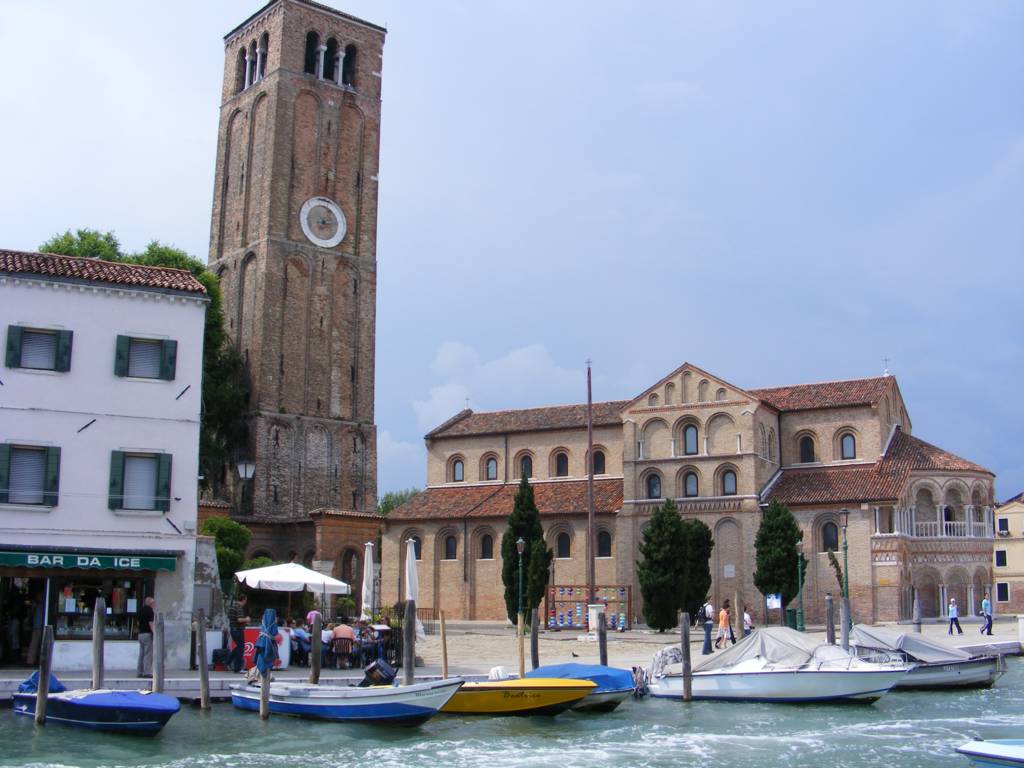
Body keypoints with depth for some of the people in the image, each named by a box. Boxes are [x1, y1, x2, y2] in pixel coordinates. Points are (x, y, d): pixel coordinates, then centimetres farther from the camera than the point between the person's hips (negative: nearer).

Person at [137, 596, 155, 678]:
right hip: (148, 634, -8)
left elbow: (138, 623, 18)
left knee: (141, 654, 11)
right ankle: (147, 672, -9)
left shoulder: (141, 611, 14)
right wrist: (155, 634, -18)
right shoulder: (150, 611, -12)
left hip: (140, 634, 8)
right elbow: (151, 623, -18)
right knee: (148, 654, -6)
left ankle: (139, 672, 12)